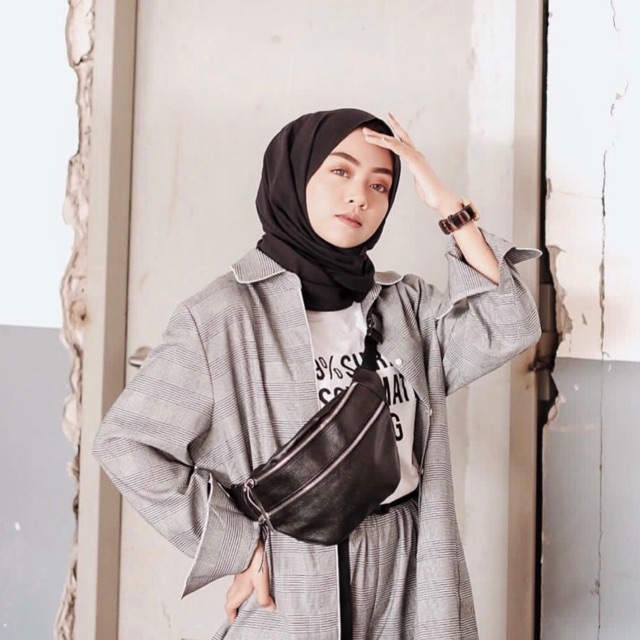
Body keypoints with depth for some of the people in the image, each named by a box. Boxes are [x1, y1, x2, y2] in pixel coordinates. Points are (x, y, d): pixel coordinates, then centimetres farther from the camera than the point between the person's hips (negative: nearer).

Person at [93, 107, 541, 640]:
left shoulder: (405, 304, 4)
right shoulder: (228, 313, -11)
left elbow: (509, 328, -9)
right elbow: (125, 442, -11)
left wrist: (445, 203, -10)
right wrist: (239, 544, -12)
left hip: (408, 570, 5)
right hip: (297, 582, -4)